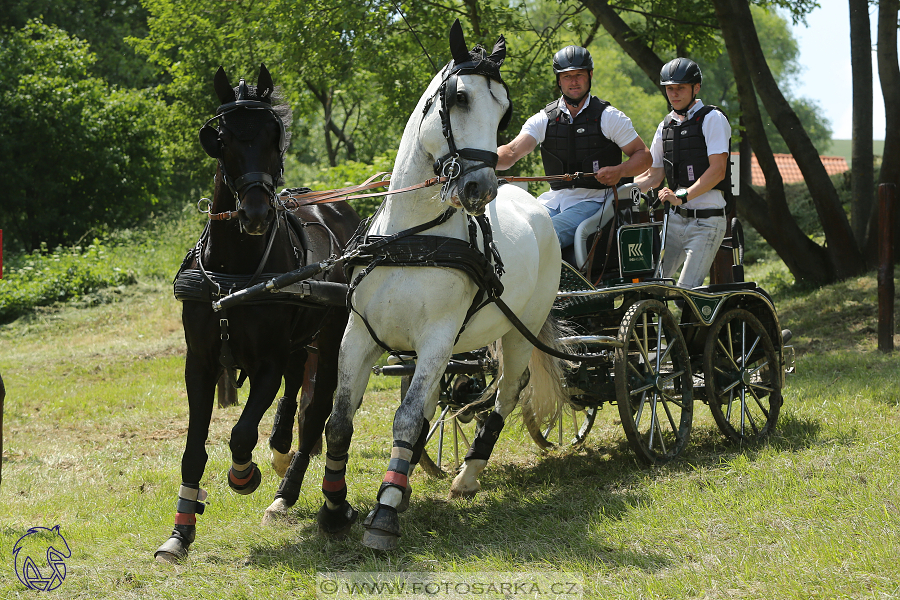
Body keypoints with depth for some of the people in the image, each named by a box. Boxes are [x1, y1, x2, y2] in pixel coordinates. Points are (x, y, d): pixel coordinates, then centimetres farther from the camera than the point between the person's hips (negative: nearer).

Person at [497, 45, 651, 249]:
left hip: (592, 201, -4)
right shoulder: (544, 119, 9)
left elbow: (644, 155, 6)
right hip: (554, 200, 4)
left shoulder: (609, 117, 3)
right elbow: (512, 152, -3)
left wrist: (619, 171, -16)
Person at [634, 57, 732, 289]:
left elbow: (717, 171, -14)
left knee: (687, 289, -17)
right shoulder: (666, 125, 17)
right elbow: (653, 176, 21)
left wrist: (682, 196, -25)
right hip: (676, 219, 7)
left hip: (706, 220, -7)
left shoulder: (712, 118, -4)